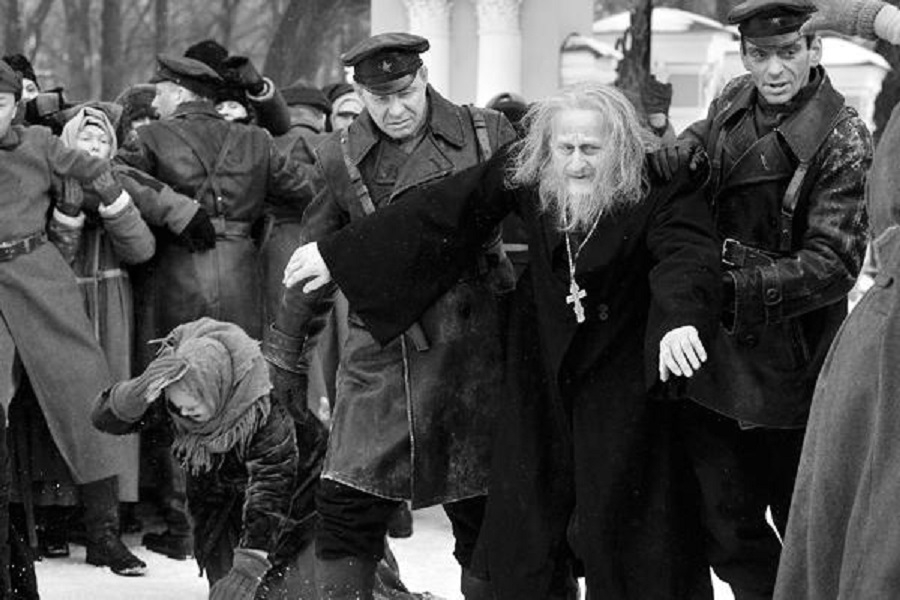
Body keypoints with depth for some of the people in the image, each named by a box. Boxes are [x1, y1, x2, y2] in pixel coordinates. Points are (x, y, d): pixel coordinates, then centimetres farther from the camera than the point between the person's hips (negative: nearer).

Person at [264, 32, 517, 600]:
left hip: (471, 353, -1)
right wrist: (283, 349, 16)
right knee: (347, 506, -4)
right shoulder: (342, 158, 4)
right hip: (379, 355, 1)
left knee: (481, 510, 5)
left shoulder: (488, 137, -1)